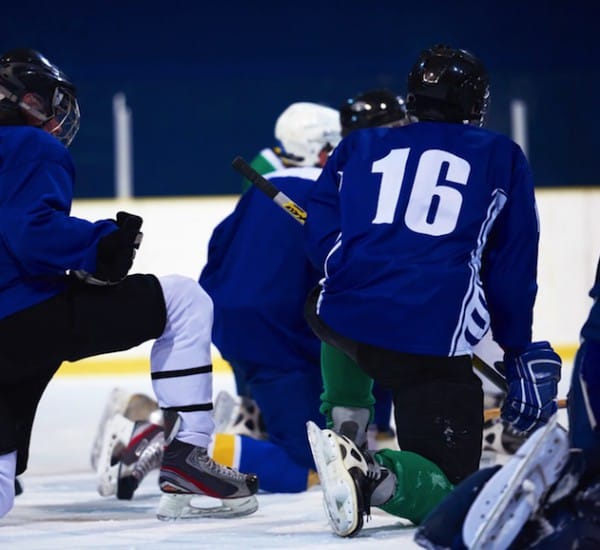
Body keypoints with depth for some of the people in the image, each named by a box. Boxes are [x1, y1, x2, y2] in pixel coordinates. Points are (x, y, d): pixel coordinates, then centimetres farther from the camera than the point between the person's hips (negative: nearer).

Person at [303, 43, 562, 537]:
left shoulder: (358, 147, 20)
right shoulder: (503, 159, 15)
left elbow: (320, 235, 12)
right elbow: (514, 266, 11)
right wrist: (517, 349, 18)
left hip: (348, 317, 3)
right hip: (438, 343, -3)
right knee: (449, 489, 4)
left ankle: (345, 427, 24)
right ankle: (377, 475, -27)